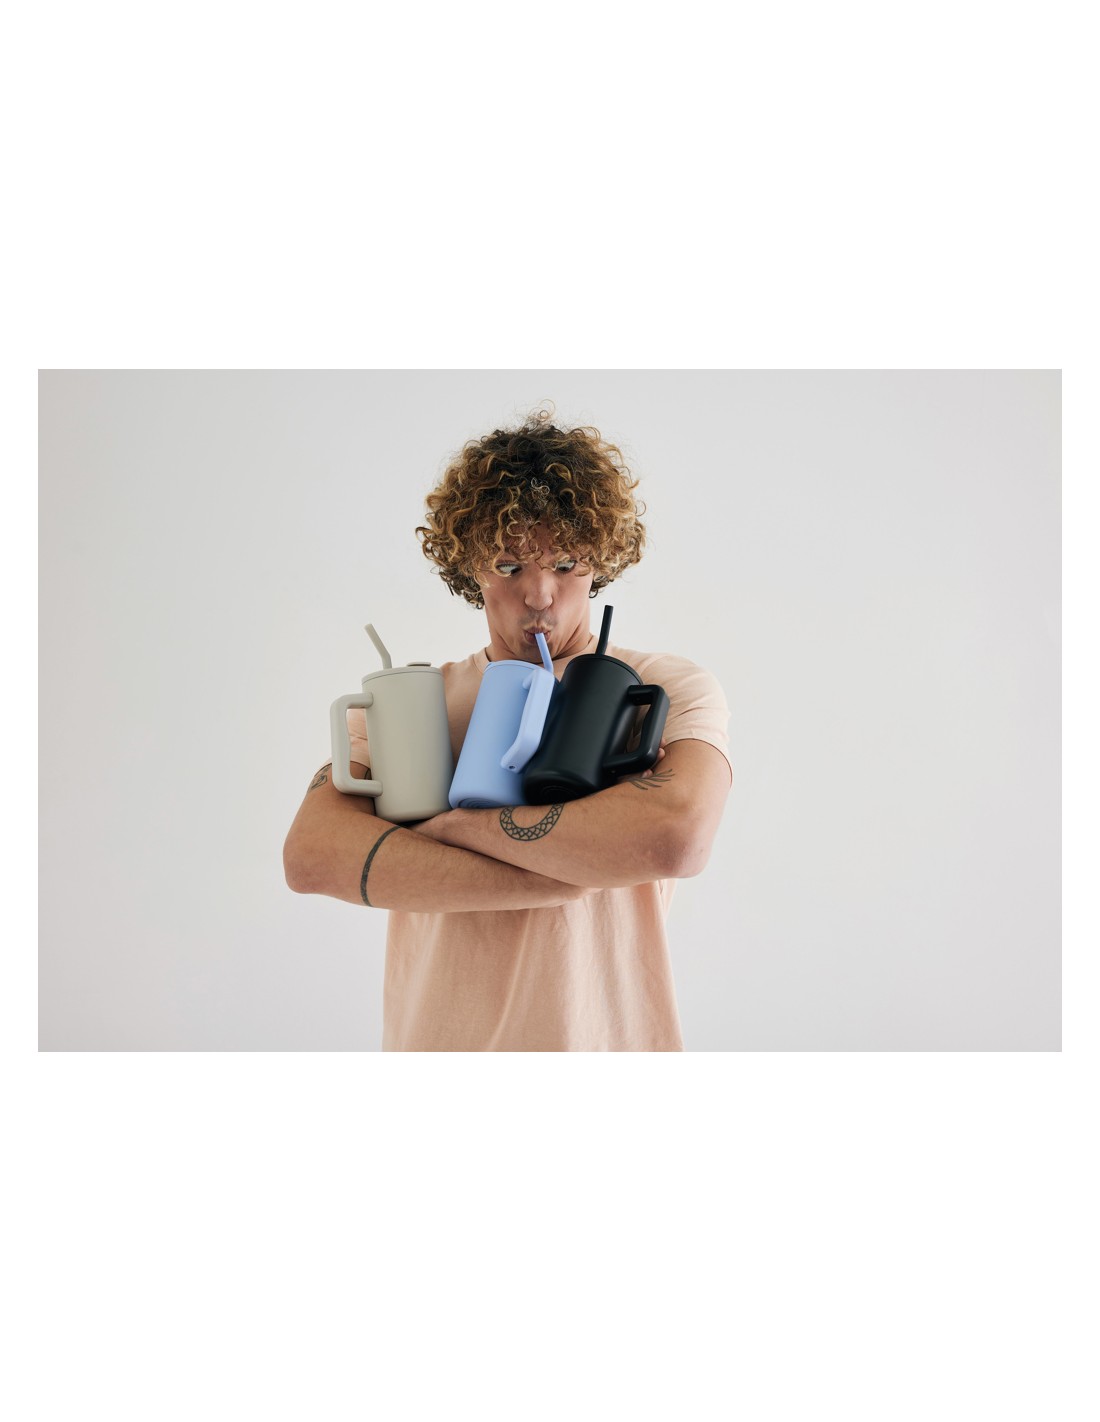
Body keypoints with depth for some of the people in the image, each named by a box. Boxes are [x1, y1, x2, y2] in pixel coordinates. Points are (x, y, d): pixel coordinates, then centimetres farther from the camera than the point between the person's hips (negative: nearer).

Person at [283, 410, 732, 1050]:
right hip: (434, 1038, 1)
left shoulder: (670, 687, -4)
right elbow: (311, 854, -16)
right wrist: (567, 876, -21)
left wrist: (455, 824, -17)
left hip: (614, 1037, -1)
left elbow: (677, 835, -25)